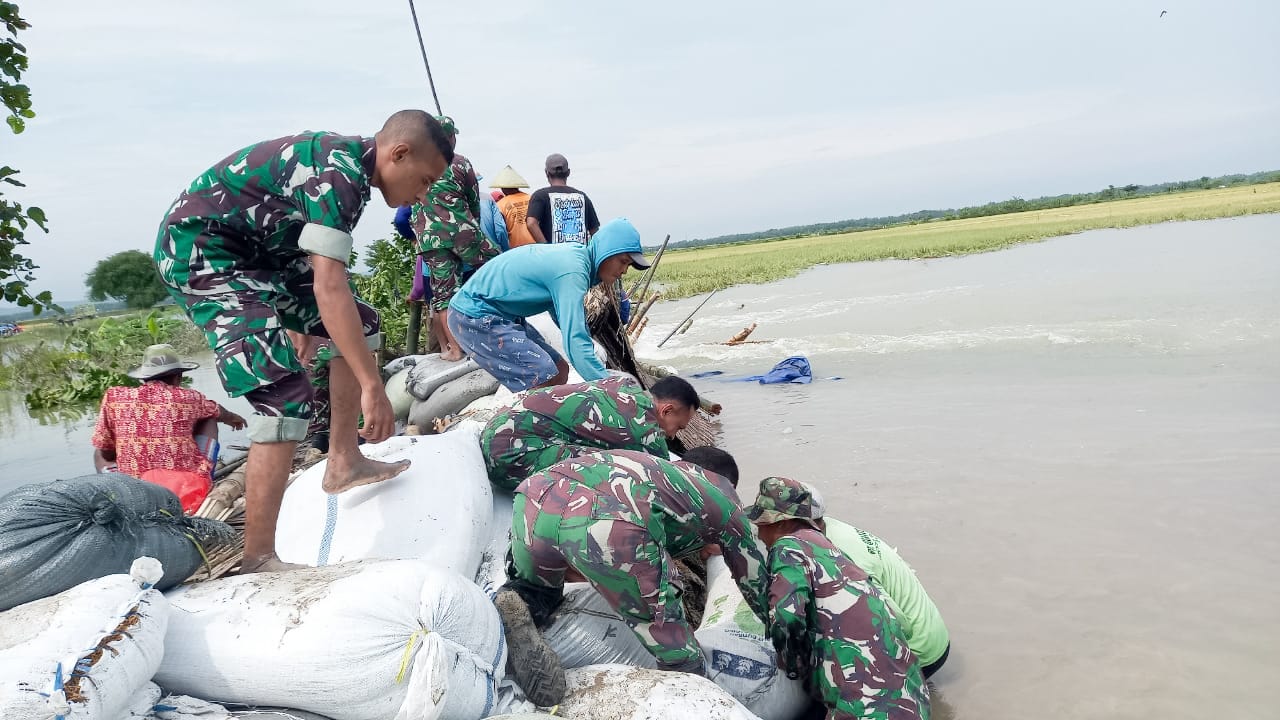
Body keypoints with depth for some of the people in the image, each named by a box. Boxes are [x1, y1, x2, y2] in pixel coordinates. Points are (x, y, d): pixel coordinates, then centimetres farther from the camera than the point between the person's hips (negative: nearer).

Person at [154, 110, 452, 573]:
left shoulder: (347, 157, 7)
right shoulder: (339, 174, -23)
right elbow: (330, 288, -32)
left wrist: (306, 329, 28)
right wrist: (373, 387, -32)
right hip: (198, 251, -10)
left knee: (359, 323, 11)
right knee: (285, 397, -20)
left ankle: (343, 462, 16)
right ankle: (258, 562, -15)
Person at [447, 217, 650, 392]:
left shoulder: (576, 253, 4)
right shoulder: (572, 271, -26)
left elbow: (568, 320, 14)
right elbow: (575, 341, -34)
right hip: (474, 316, -10)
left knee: (560, 370, 6)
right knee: (545, 381, -19)